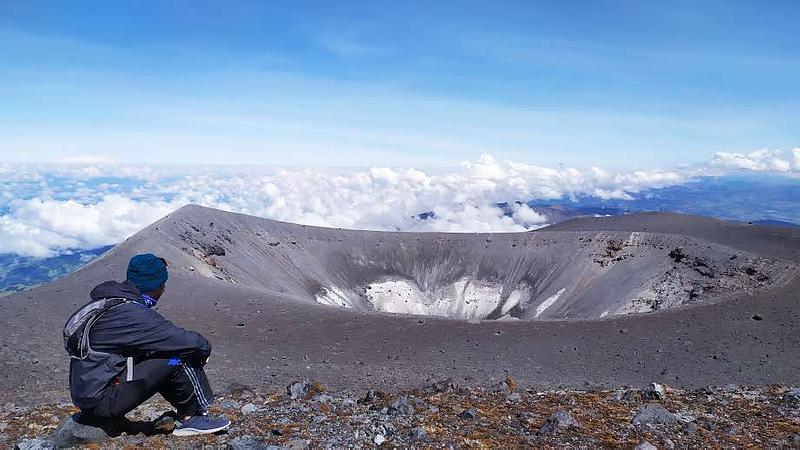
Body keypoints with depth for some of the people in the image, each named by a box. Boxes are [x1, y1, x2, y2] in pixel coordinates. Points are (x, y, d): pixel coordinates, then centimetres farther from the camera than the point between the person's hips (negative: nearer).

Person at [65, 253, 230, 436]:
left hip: (85, 396, 10)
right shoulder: (132, 313, -22)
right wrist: (203, 349, -1)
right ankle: (196, 417, 3)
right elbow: (196, 345, -24)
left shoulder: (107, 304, 8)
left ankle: (187, 416, 9)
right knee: (178, 358, -15)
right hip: (102, 402, -10)